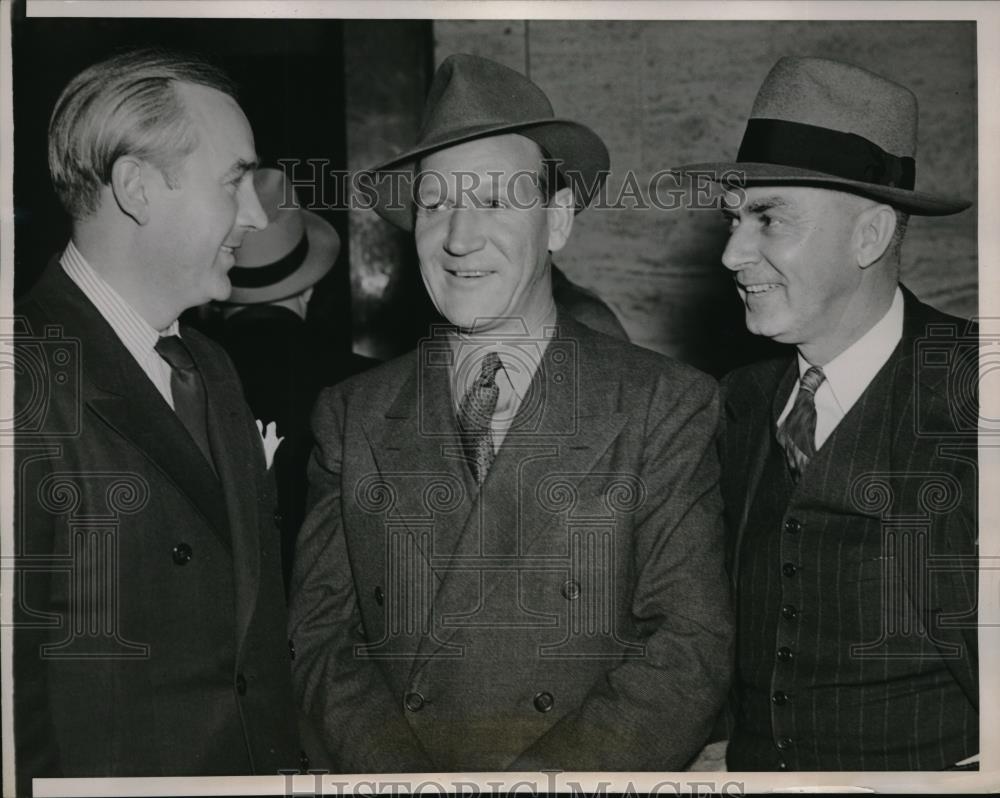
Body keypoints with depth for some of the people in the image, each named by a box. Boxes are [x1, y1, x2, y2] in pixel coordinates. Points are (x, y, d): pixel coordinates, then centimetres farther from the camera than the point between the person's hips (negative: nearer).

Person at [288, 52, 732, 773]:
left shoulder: (667, 408, 2)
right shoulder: (351, 418, 9)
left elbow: (692, 644, -3)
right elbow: (323, 638, 5)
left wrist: (550, 771, -14)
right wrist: (400, 770, -10)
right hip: (389, 759, 1)